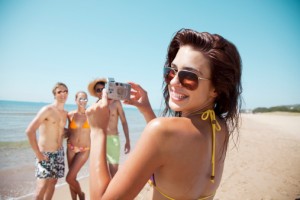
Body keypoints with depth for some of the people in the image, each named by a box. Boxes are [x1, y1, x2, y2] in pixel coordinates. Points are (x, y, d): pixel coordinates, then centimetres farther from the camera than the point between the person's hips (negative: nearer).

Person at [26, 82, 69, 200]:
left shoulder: (65, 113, 7)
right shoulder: (47, 109, -14)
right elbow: (29, 131, -21)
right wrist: (38, 154, -19)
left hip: (59, 153, 7)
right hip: (45, 154, -6)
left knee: (53, 182, 15)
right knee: (42, 187, -5)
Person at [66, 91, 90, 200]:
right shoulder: (70, 115, -1)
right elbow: (69, 131, 12)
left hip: (84, 150, -3)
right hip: (71, 148, 3)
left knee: (69, 178, -5)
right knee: (73, 177, 11)